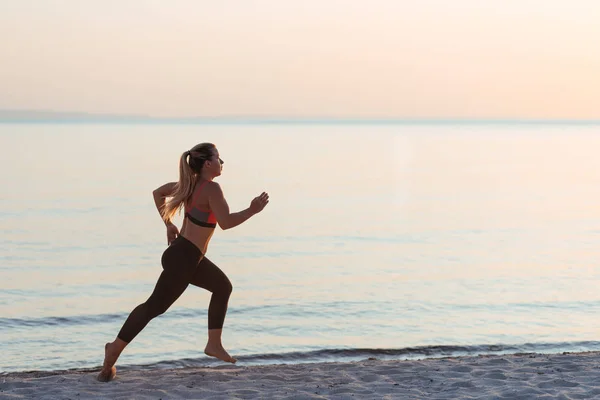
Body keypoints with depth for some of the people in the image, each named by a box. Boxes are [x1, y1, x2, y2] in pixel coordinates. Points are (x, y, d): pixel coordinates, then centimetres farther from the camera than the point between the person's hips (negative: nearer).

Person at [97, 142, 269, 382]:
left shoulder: (192, 184, 8)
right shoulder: (212, 189, -19)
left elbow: (158, 193, 19)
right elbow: (226, 222, -25)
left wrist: (169, 225, 21)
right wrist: (252, 210, -14)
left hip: (190, 256, 10)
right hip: (183, 258, -10)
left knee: (223, 286, 21)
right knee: (155, 305, -5)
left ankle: (214, 345, 23)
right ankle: (115, 349, 1)